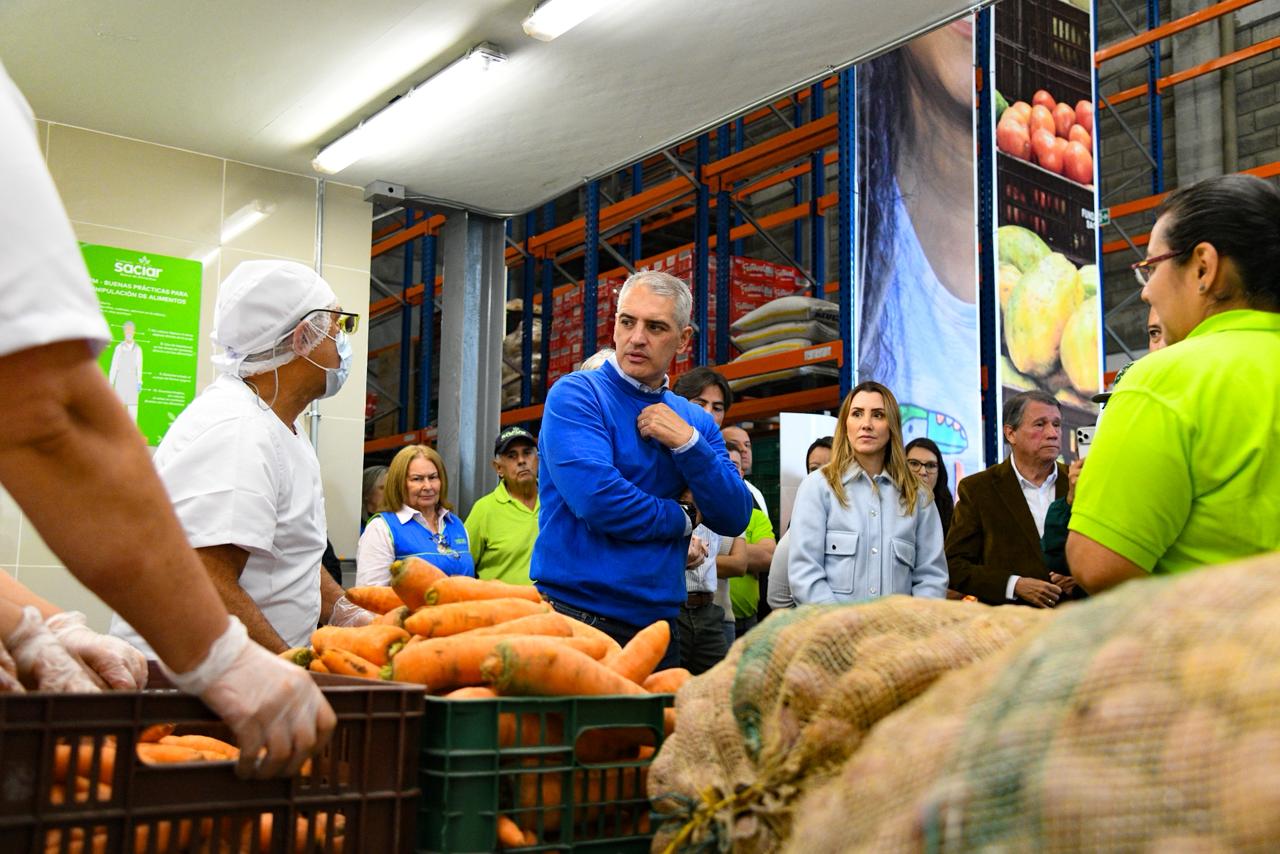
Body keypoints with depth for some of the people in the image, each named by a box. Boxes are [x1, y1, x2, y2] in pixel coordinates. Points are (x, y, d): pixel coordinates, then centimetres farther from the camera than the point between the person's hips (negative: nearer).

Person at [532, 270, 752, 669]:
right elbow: (598, 500, -20)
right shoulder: (576, 395, -7)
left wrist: (688, 441, -11)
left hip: (658, 628, 5)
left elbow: (734, 519, 3)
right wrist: (682, 519, -4)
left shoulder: (695, 421, 11)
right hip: (577, 621, -5)